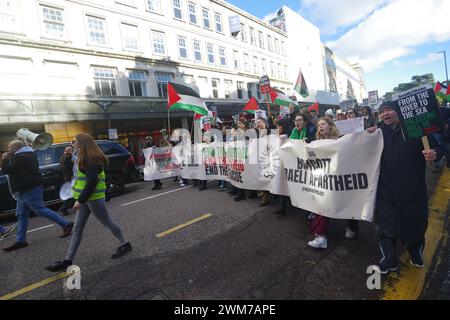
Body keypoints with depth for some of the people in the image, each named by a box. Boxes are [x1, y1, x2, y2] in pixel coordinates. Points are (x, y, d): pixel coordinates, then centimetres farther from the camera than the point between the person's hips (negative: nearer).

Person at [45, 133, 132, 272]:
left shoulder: (92, 159, -18)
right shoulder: (86, 159, 14)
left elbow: (92, 182, -24)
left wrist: (81, 200, -21)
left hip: (94, 198, -10)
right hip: (86, 198, 10)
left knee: (108, 223, 6)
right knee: (77, 229, 11)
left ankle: (125, 244, 24)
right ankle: (67, 260, 18)